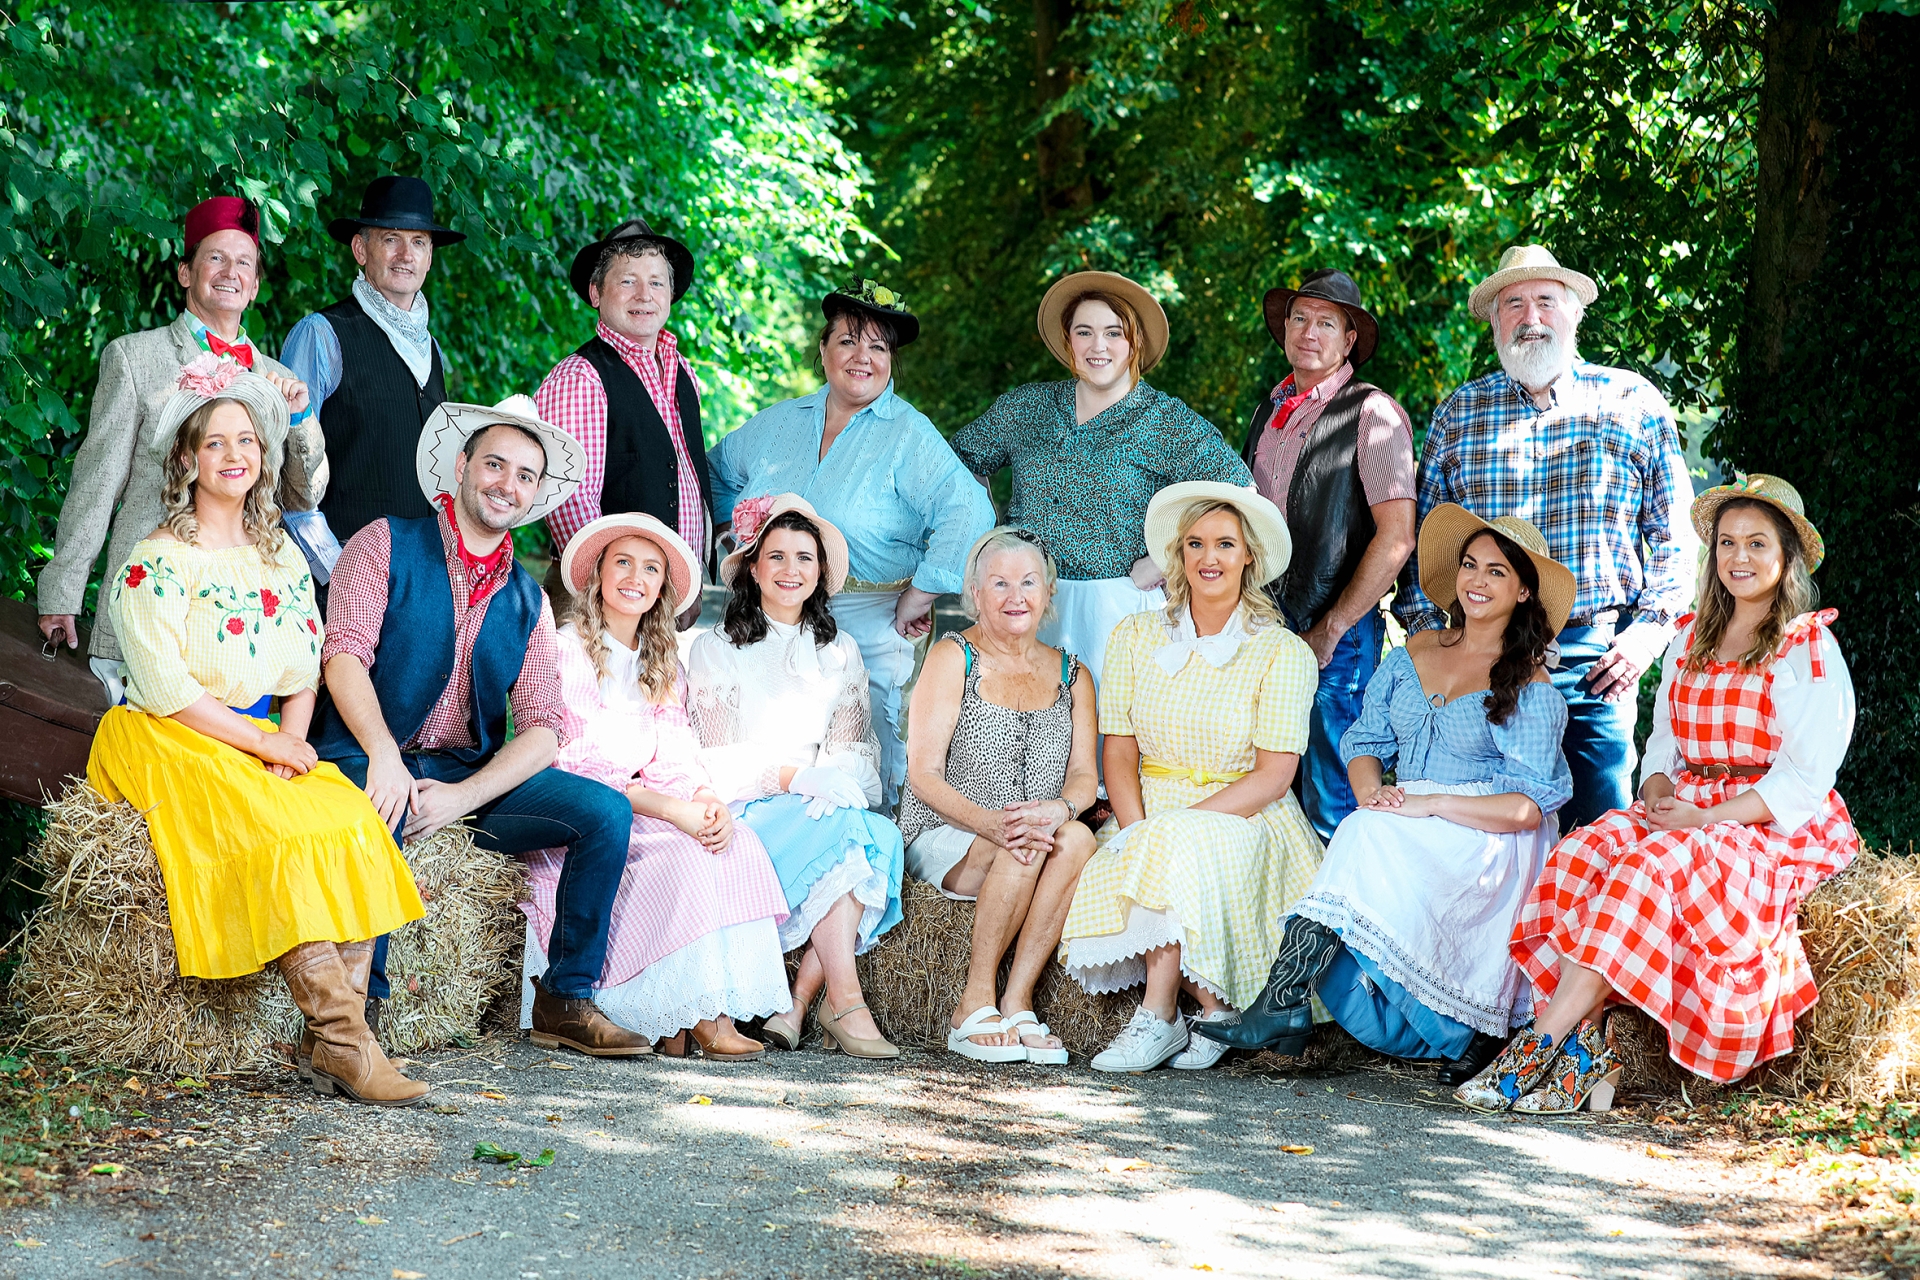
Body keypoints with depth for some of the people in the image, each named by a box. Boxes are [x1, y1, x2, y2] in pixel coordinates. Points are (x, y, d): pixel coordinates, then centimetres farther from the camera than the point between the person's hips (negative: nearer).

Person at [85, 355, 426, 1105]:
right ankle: (344, 1043, -33)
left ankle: (336, 1042, -28)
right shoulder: (156, 563, -5)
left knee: (354, 820, -24)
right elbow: (165, 689, -12)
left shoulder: (281, 555, 15)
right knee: (284, 837, -32)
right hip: (173, 745, -5)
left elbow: (304, 673, 14)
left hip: (263, 743, 5)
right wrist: (265, 742, -14)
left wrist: (288, 746, -5)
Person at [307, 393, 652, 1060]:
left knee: (607, 810, -13)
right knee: (375, 812, -39)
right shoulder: (386, 544, 2)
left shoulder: (527, 600, 14)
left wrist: (461, 797, -14)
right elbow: (344, 653, -12)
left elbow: (542, 729, 5)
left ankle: (565, 1002, -6)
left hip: (473, 776, 5)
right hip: (375, 761, -5)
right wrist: (383, 756, -28)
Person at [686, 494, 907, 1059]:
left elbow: (852, 754, 12)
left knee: (881, 835, -32)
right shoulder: (715, 649, 8)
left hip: (822, 806, 4)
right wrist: (794, 777, -16)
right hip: (745, 811, -3)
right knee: (845, 830, -33)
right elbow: (717, 758, -1)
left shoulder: (840, 653, 19)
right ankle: (844, 1001, -36)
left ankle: (799, 1002, -33)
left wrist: (813, 779, -12)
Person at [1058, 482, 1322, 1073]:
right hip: (1147, 818, 3)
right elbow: (1119, 754, 4)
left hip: (1245, 821, -3)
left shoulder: (1282, 651, -2)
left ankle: (1157, 1018, -29)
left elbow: (1273, 775, -8)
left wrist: (1179, 822, -21)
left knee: (1180, 850, -36)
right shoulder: (1136, 637, 9)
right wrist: (1136, 828, -16)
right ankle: (1211, 1009, -24)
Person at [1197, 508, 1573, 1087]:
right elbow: (1364, 741, 15)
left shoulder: (1531, 690, -2)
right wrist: (1371, 789, -9)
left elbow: (1530, 807, -10)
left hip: (1483, 842, -5)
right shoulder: (1415, 654, 16)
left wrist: (1428, 803, -19)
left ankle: (1283, 1002, -38)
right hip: (1401, 831, 5)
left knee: (1370, 841, -33)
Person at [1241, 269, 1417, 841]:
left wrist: (1330, 630, -11)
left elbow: (1396, 538, -12)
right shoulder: (1270, 411, 15)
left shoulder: (1373, 414, -6)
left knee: (1330, 804, -7)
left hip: (1338, 632, -6)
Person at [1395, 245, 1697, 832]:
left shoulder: (1632, 401, 8)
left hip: (1597, 659, -1)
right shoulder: (1458, 413, 12)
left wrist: (1648, 631, -2)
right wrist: (1425, 632, 4)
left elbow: (1674, 535, 9)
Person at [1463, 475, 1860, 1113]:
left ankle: (1545, 1042, -37)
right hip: (1684, 814, 6)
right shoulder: (1690, 639, 18)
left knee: (1649, 865, -34)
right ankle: (1584, 1051, -35)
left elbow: (1804, 780, -9)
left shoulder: (1809, 649, -2)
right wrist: (1658, 792, -4)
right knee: (1579, 853, -25)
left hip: (1776, 831, -6)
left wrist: (1703, 818, -19)